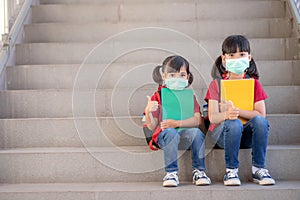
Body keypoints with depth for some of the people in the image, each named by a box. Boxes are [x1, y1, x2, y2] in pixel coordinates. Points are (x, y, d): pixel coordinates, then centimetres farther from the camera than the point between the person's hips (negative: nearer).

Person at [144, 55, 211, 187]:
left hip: (184, 132, 2)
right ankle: (171, 173, -27)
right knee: (171, 133, -34)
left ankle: (198, 171, -16)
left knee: (196, 132, -29)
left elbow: (197, 120, -8)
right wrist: (148, 112, -20)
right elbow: (152, 126, 0)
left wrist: (177, 123, -22)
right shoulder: (158, 97, 4)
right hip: (163, 134, -1)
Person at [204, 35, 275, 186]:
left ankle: (258, 168, -17)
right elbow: (212, 117, -12)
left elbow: (261, 113, -8)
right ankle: (231, 170, -20)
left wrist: (237, 111, -23)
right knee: (233, 124, -34)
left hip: (246, 134, 2)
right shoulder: (217, 84, 0)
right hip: (222, 133, -2)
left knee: (260, 121, -28)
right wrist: (226, 115, -35)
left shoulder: (254, 83, 5)